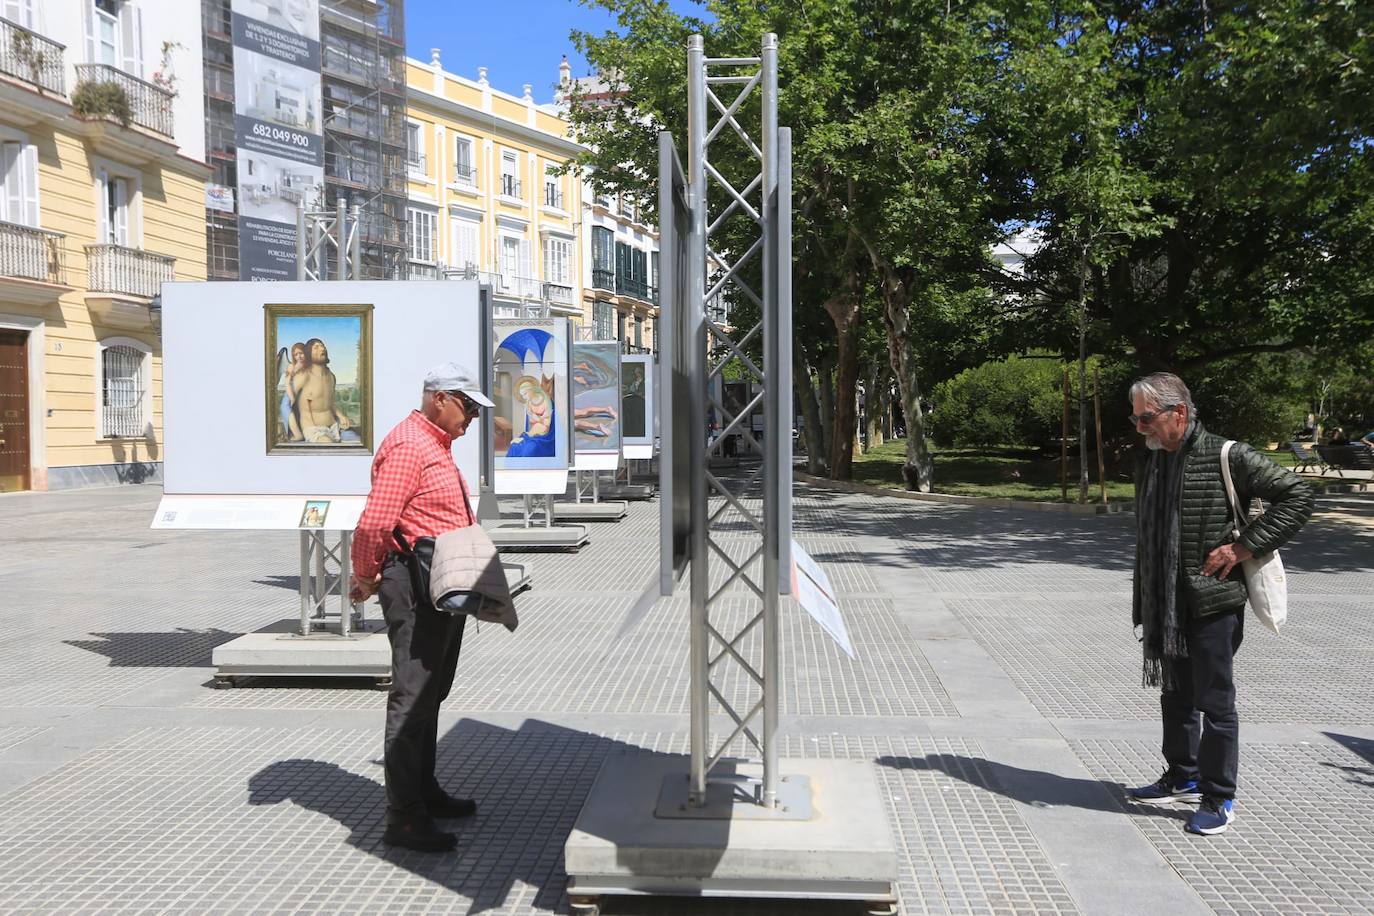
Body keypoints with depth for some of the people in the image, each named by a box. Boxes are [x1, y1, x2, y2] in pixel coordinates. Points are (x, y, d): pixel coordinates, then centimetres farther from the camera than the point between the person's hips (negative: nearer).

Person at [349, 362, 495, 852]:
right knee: (411, 698, -6)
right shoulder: (407, 446, -15)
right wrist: (365, 578, -10)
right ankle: (403, 817, 0)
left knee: (431, 694, 18)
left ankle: (424, 791, 31)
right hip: (415, 586, -11)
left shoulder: (437, 446, 19)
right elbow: (374, 522, -22)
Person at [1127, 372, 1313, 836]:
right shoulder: (1149, 463, 9)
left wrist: (1241, 547, -16)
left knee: (1215, 702, 2)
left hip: (1212, 605, -7)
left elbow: (1297, 495, -12)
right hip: (1165, 608, 7)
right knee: (1176, 697, 19)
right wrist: (1142, 605, 15)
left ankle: (1219, 797, 15)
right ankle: (1183, 778, 35)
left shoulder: (1227, 457, -13)